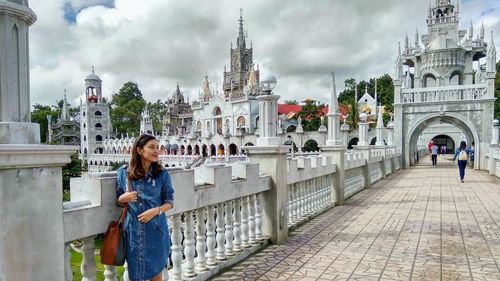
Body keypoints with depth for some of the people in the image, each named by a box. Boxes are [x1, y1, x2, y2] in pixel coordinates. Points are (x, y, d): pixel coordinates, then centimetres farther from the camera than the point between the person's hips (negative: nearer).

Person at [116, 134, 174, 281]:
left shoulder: (162, 173, -4)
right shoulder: (123, 172, -2)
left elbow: (169, 202, 1)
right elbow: (118, 201, 9)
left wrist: (156, 211, -17)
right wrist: (123, 199, -13)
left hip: (155, 230, 0)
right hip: (133, 230, 1)